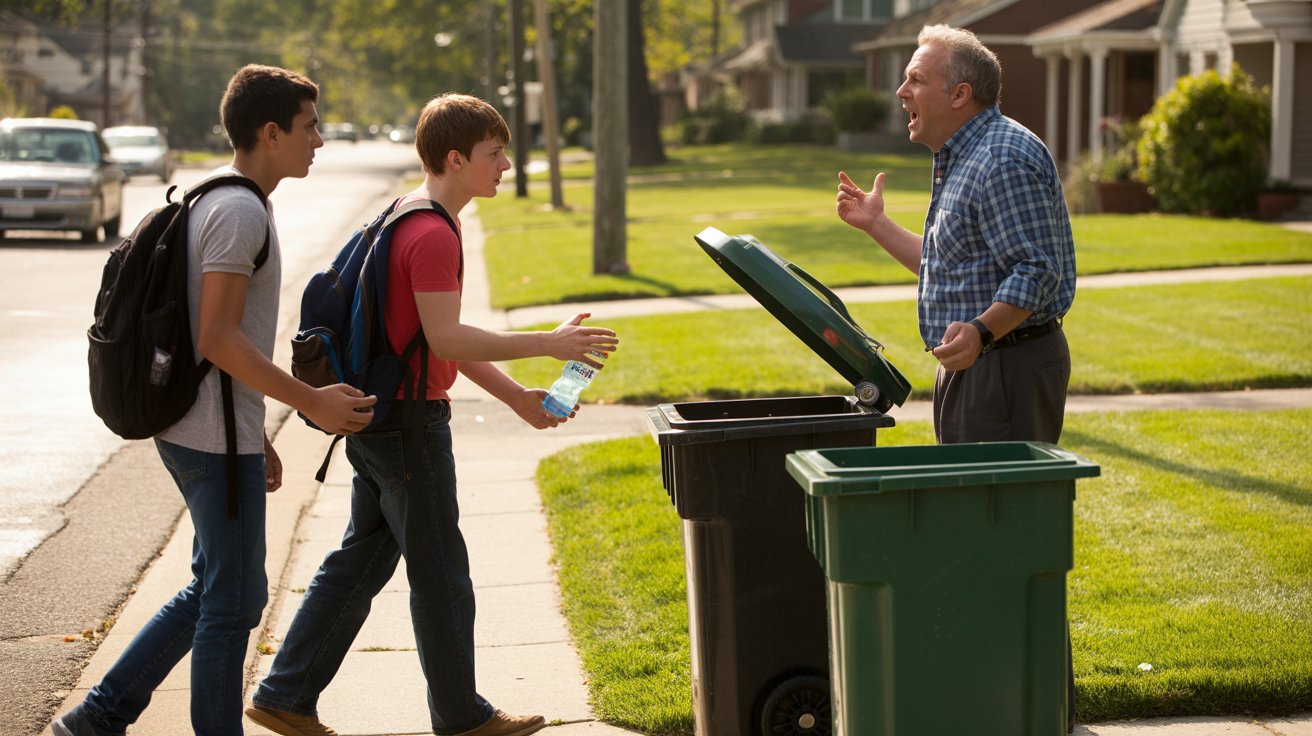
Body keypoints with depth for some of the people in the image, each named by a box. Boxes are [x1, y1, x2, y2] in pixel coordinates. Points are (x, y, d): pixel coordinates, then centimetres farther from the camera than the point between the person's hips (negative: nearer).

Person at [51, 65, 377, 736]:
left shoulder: (219, 202, 16)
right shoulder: (240, 211, -17)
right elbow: (218, 339, -23)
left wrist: (256, 436, 22)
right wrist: (311, 402, -19)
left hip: (198, 432, 10)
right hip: (217, 440, -10)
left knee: (214, 592, 18)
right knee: (234, 601, -1)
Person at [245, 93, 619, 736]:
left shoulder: (411, 221, 15)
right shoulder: (433, 235, -19)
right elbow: (447, 340, -26)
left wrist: (516, 396, 15)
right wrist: (548, 343, -23)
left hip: (376, 419, 10)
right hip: (410, 426, -10)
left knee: (359, 561, 16)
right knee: (440, 577, 3)